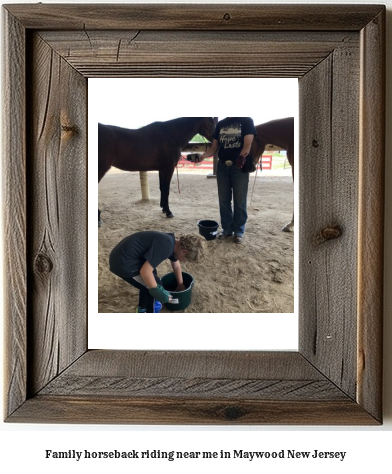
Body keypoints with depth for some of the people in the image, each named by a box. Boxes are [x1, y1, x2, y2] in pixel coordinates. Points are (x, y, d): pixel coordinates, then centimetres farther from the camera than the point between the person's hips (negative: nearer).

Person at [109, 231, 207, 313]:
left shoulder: (172, 242, 10)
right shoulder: (166, 246, -22)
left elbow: (176, 265, 30)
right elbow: (145, 271, -24)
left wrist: (180, 284, 44)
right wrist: (157, 291, -11)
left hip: (121, 256, 10)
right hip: (123, 262, -10)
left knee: (149, 281, 28)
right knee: (155, 288, 1)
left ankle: (142, 310, 42)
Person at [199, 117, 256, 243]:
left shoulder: (246, 121, -3)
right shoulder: (220, 124, 10)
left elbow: (247, 145, -13)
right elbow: (214, 147, 9)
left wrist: (241, 157, -30)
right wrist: (204, 155, -11)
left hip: (240, 167, -4)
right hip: (222, 166, 4)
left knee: (239, 200, 2)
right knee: (224, 200, 8)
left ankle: (239, 231, 13)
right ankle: (227, 229, 20)